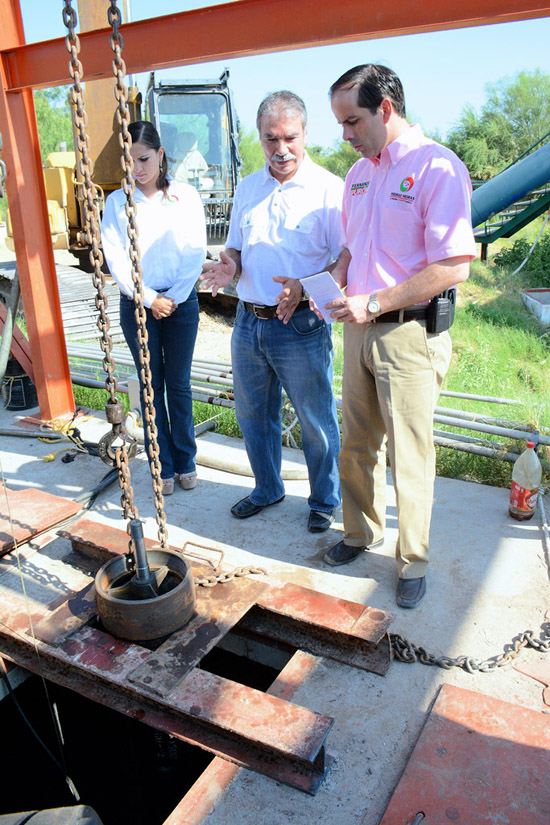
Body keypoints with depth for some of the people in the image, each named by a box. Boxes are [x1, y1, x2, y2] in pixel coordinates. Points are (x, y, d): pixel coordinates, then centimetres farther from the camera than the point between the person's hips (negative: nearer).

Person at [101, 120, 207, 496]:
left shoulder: (186, 196, 3)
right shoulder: (117, 201, 4)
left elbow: (196, 252, -2)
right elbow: (115, 257, -2)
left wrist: (174, 297, -10)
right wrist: (149, 298, -10)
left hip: (181, 302, 0)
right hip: (138, 304, 1)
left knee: (179, 384, 5)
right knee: (152, 386, 6)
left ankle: (186, 461, 19)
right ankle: (164, 466, 16)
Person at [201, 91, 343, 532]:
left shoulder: (329, 189, -7)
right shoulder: (247, 188, 11)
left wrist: (305, 286, -26)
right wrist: (229, 267, -5)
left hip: (301, 326, -6)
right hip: (248, 322, 6)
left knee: (317, 420, 6)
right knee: (253, 414, 17)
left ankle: (324, 500, 29)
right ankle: (267, 489, 39)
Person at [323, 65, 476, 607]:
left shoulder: (438, 167, -11)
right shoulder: (358, 174, 13)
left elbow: (453, 267, -18)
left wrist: (373, 303, -19)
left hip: (410, 333, -7)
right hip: (360, 329, 7)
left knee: (408, 454, 3)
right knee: (355, 442, 15)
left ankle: (412, 560, 22)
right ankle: (361, 532, 35)